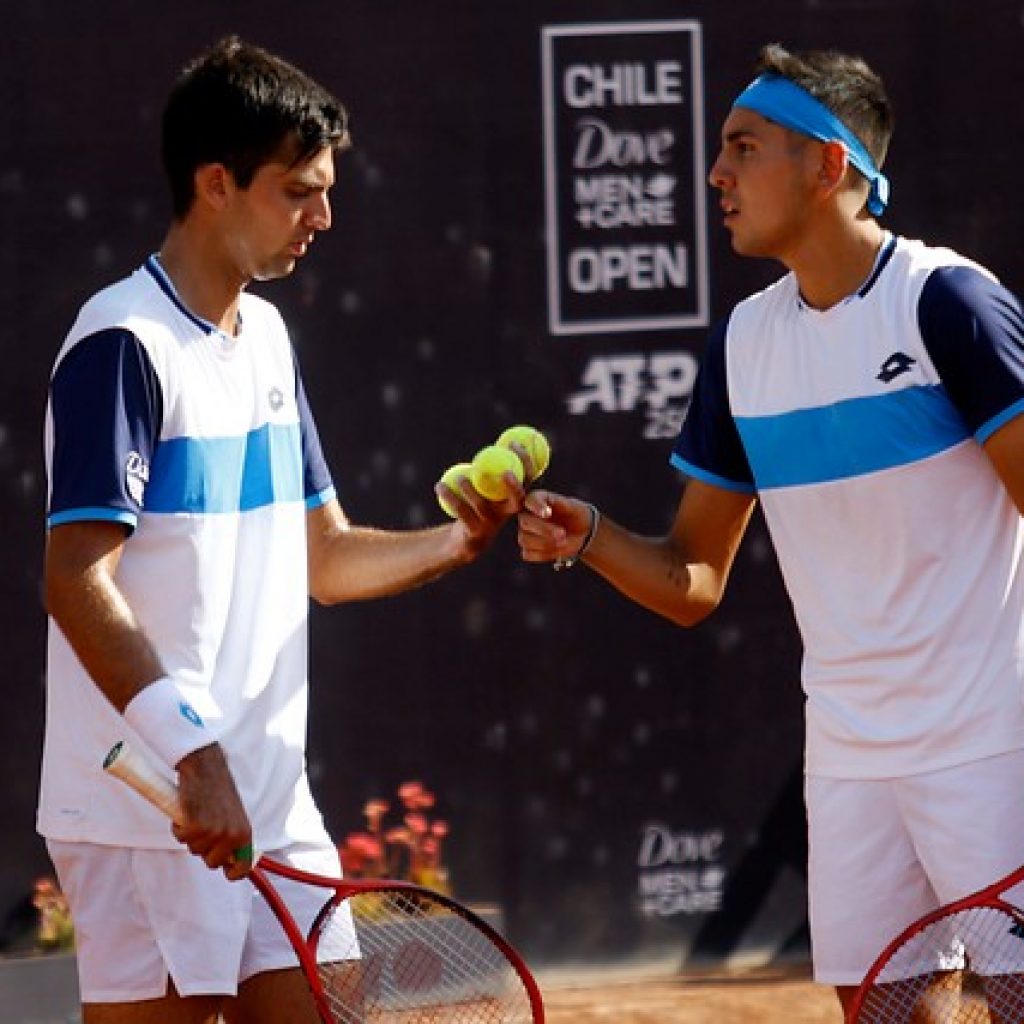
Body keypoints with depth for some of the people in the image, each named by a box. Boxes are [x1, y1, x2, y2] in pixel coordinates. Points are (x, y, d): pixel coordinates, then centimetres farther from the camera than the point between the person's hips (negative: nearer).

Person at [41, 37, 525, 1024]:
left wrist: (458, 539, 1)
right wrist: (193, 754, -24)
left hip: (270, 800, 8)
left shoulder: (266, 335, 15)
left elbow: (323, 559, 20)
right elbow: (77, 583, -18)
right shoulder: (122, 345, -12)